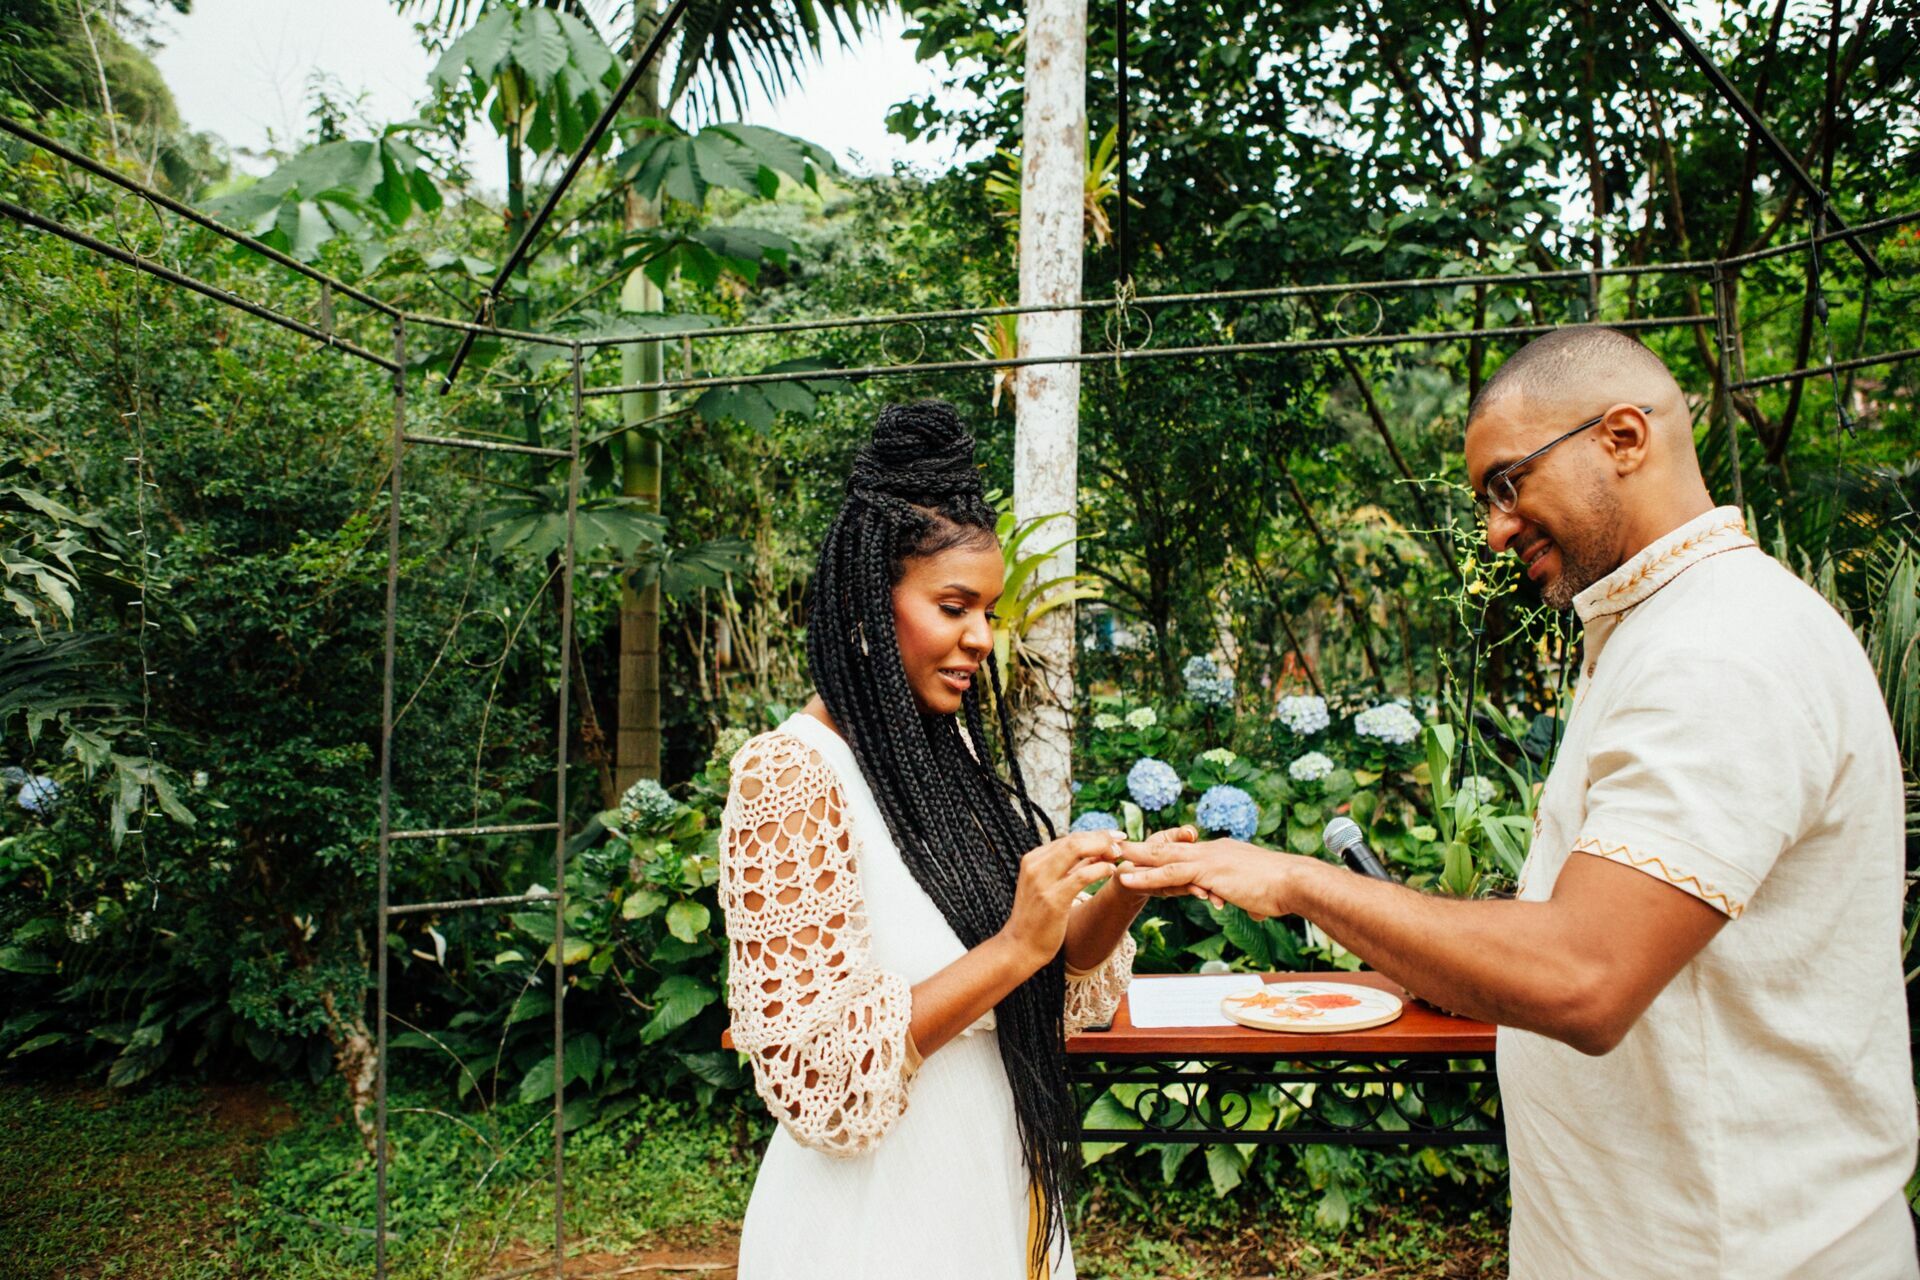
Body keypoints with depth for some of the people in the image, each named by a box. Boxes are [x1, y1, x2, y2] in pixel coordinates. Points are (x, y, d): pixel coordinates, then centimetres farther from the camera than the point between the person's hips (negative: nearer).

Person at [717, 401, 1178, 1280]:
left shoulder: (955, 755, 2)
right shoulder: (788, 775, -20)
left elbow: (1053, 981, 7)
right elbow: (814, 1072, -22)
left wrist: (1124, 894, -11)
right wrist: (1014, 946, -27)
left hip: (996, 1193, 7)